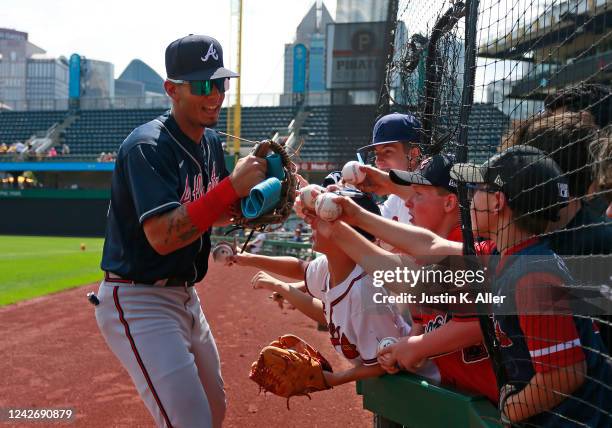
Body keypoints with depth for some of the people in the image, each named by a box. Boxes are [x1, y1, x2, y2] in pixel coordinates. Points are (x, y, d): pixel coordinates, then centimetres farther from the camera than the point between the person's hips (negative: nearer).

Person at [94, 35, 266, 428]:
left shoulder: (211, 142, 6)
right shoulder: (148, 147, -20)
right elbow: (163, 236, -31)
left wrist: (254, 183, -5)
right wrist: (232, 186, -33)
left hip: (185, 298, 9)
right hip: (138, 303, -9)